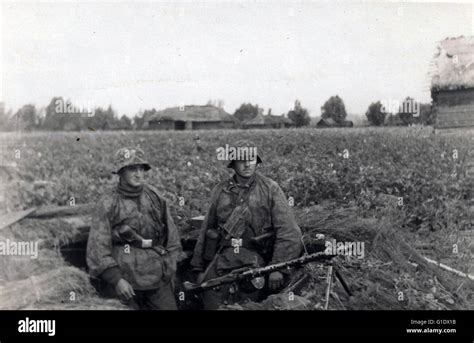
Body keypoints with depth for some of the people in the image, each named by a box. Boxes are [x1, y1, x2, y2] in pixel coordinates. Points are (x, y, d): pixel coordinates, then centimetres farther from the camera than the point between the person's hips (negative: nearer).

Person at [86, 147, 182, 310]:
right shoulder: (107, 204, -4)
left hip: (158, 278, 3)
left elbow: (171, 234, 14)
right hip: (127, 281, -3)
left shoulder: (155, 197, 7)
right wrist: (116, 279, -14)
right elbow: (97, 247, -7)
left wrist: (170, 268, 12)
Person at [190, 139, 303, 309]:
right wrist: (200, 268, 15)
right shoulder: (220, 191, 9)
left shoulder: (271, 189, -1)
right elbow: (206, 230, 14)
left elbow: (288, 232, -6)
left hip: (255, 263, -2)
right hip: (221, 262, 2)